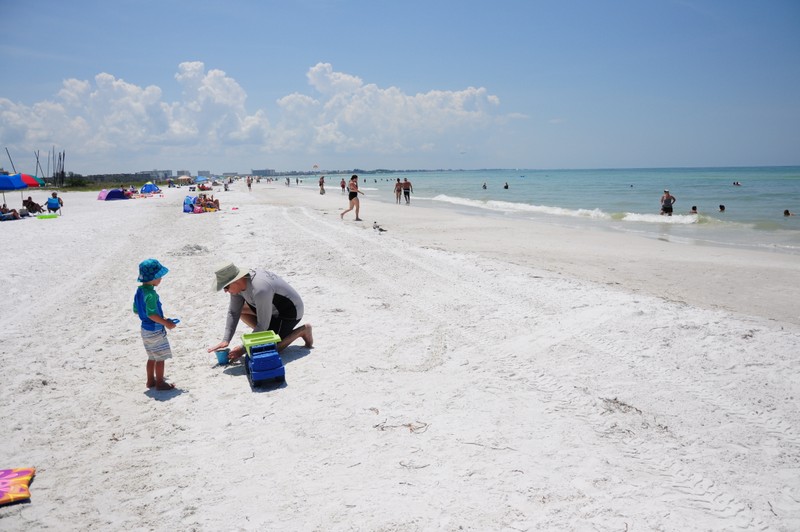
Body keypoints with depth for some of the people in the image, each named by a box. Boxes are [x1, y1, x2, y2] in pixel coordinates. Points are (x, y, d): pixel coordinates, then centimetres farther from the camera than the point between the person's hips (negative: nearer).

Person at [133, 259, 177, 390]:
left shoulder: (139, 291, 4)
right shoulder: (151, 294, -25)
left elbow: (136, 310, 14)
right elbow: (151, 314, -31)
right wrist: (166, 323, -21)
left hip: (145, 329, 9)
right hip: (155, 330, -9)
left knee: (152, 357, 21)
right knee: (160, 358, 4)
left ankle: (151, 380, 30)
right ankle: (160, 383, 13)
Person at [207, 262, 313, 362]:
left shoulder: (260, 290, -37)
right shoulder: (238, 283, -11)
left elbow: (263, 325, -29)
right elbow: (233, 313, -2)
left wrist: (243, 349, -23)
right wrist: (225, 341, -10)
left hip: (290, 311, -9)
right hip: (274, 308, 9)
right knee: (238, 308, 0)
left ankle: (303, 330, -1)